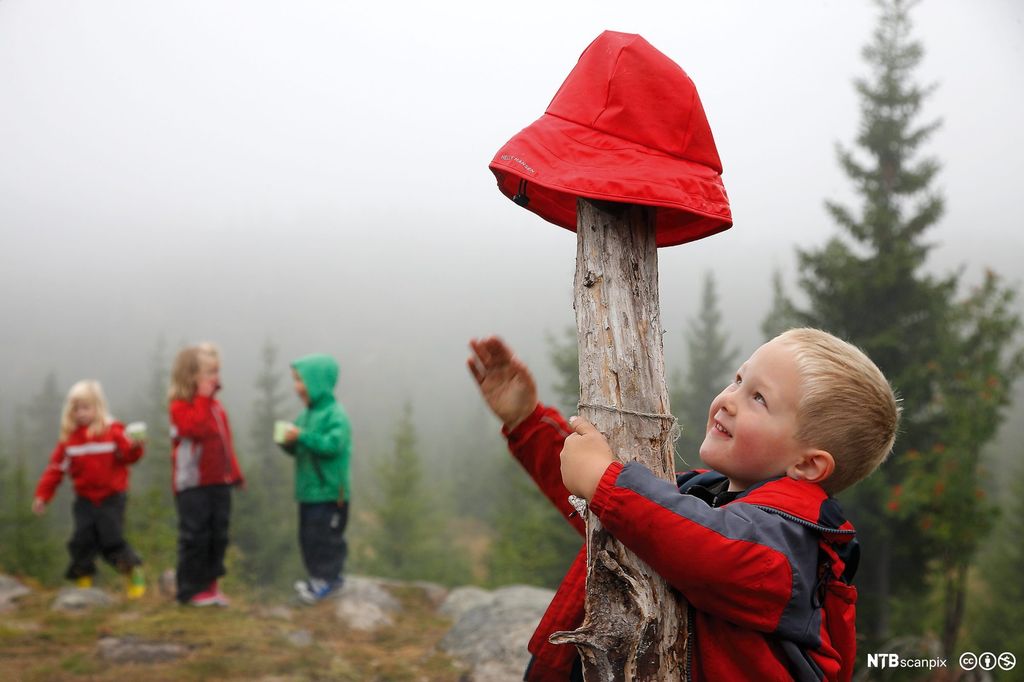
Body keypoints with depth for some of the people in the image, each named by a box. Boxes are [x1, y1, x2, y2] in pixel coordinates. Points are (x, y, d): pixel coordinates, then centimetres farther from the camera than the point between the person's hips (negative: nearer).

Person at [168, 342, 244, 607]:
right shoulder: (180, 405, -10)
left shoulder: (215, 404, 14)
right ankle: (191, 590, 8)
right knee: (195, 536, -2)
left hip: (219, 482, 7)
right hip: (193, 483, -7)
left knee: (218, 535, 10)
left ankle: (210, 583, 20)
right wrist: (203, 398, -21)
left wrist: (235, 473, 16)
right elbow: (196, 429, -29)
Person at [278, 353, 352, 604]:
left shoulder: (334, 414, -14)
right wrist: (288, 442, -5)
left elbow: (333, 444, -27)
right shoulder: (305, 415, 11)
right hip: (307, 489, 9)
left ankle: (327, 578, 9)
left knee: (323, 535, -3)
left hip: (329, 491, -8)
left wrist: (302, 437, -27)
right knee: (307, 535, 13)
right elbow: (298, 449, 18)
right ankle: (318, 576, 25)